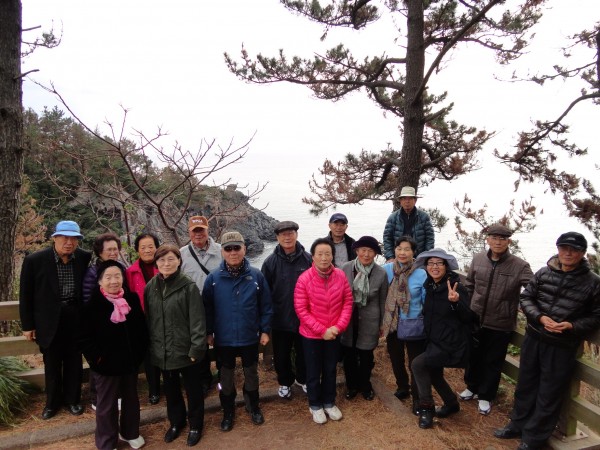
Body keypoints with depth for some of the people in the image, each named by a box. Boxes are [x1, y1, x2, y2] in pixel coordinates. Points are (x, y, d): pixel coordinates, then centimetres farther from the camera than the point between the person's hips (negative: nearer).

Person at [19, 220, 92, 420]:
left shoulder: (85, 258, -8)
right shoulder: (35, 260, -12)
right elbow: (26, 295, -4)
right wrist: (27, 325, -1)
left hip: (76, 316, 1)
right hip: (49, 319, -1)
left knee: (74, 361, 14)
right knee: (52, 364, 14)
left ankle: (73, 399, 33)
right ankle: (53, 402, 35)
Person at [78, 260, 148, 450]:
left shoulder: (132, 299, -4)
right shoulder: (92, 305, -15)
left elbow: (142, 328, 5)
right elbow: (84, 338, -11)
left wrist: (140, 352, 2)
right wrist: (96, 358, -14)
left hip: (131, 361, 4)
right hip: (106, 364, -4)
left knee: (131, 399, 20)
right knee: (107, 405, 13)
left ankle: (130, 433, 42)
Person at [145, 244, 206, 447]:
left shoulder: (189, 286, -14)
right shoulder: (150, 287, 1)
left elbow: (197, 320, -15)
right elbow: (147, 319, 7)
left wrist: (197, 348, -17)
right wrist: (149, 345, 7)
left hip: (186, 350, -4)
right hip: (162, 351, 4)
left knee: (192, 389, 14)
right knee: (171, 389, 22)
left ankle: (195, 425, 35)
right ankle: (176, 422, 44)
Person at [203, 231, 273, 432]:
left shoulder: (256, 276, -10)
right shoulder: (213, 278, -10)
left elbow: (266, 306, -4)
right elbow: (207, 308, -2)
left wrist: (265, 330, -3)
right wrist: (208, 332, -1)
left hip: (250, 337, 0)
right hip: (223, 338, 0)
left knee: (251, 373, 19)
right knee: (226, 376, 17)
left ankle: (254, 407, 42)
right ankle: (228, 412, 39)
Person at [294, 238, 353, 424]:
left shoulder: (340, 276, -9)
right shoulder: (304, 279, -19)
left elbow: (348, 302, -2)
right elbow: (301, 309, -16)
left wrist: (339, 326, -13)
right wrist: (322, 330, -17)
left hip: (333, 334, 3)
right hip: (311, 335, -3)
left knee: (331, 369, 19)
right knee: (314, 371, 15)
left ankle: (329, 402, 41)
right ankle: (315, 405, 37)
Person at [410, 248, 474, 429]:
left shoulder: (456, 287, -18)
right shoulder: (429, 287, 2)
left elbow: (468, 317, -19)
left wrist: (455, 302, -35)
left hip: (451, 343, -8)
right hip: (435, 341, 8)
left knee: (417, 364, -15)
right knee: (434, 374, 19)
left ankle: (426, 407, 3)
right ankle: (452, 403, 44)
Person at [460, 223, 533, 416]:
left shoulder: (520, 266, -16)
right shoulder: (478, 259, -5)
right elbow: (469, 285, 7)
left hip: (501, 324, -3)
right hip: (475, 320, 3)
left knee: (493, 362, 14)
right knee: (474, 356, 21)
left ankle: (485, 396, 34)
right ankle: (472, 387, 44)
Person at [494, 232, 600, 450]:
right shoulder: (543, 273, -3)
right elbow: (526, 297, 3)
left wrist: (572, 326, -19)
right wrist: (540, 317, -14)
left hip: (562, 348, -3)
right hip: (533, 339, 3)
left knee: (549, 395, 10)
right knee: (526, 385, 19)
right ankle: (518, 424, 39)